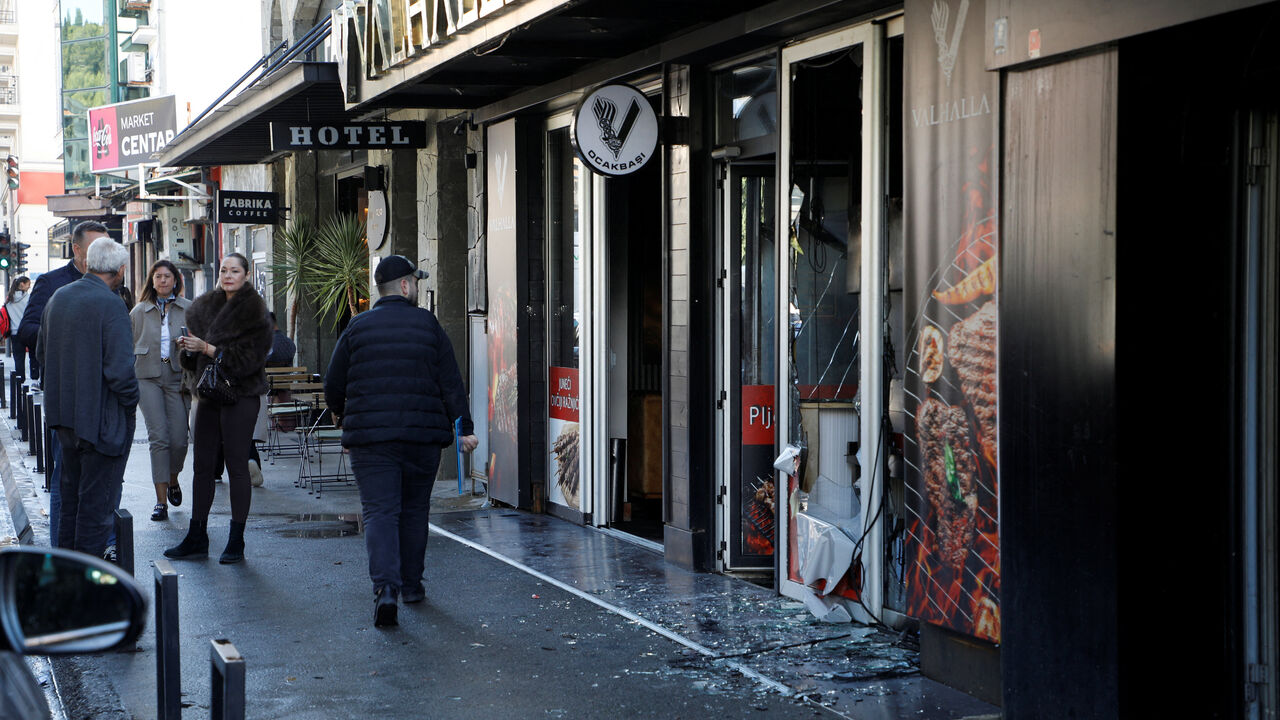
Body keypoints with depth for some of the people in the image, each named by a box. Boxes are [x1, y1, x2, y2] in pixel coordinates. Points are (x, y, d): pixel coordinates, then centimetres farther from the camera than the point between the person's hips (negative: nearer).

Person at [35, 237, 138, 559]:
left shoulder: (58, 298, 5)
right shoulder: (110, 305, -20)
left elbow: (42, 354, 15)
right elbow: (120, 368, -24)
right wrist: (131, 403, -8)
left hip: (64, 415, 8)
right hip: (102, 419, -8)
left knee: (71, 498, 21)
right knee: (96, 504, 1)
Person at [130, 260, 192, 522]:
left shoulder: (189, 309, 6)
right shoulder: (140, 311, 8)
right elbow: (131, 346, 12)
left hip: (178, 378, 0)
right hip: (148, 377, 0)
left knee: (179, 439, -4)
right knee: (158, 437, -9)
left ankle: (173, 480, 29)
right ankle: (161, 500, -6)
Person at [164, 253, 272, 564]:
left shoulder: (254, 314, -8)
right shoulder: (206, 307, 13)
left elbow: (249, 358, -17)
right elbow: (195, 361, 18)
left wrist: (208, 349, -19)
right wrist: (188, 348, -5)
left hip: (240, 395, -7)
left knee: (237, 466, -4)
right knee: (202, 465, 8)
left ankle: (236, 542, 3)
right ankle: (197, 537, 15)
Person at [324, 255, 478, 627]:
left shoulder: (357, 328, 2)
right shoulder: (429, 326, 3)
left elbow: (333, 386, 6)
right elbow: (451, 383, -1)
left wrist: (342, 414, 27)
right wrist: (463, 428, 2)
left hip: (370, 439, -1)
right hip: (423, 436, 1)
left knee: (380, 512, -4)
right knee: (414, 510, 16)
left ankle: (385, 586, -21)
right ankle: (411, 584, 25)